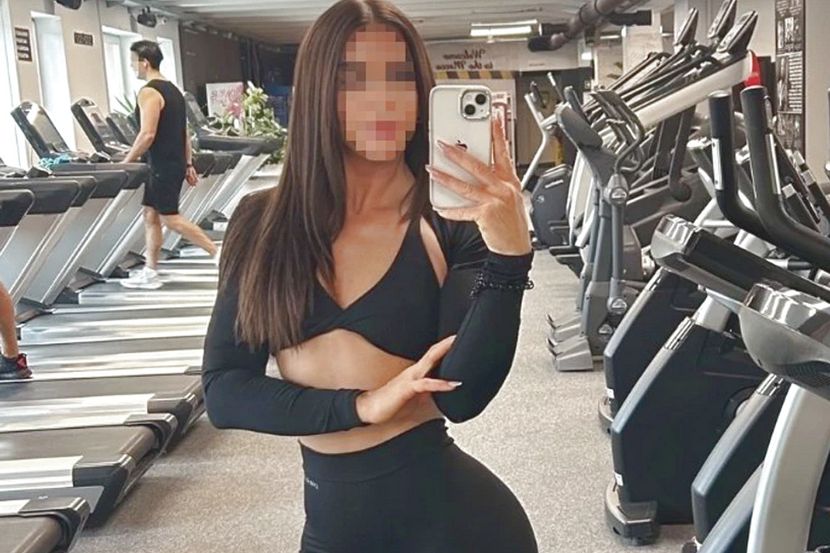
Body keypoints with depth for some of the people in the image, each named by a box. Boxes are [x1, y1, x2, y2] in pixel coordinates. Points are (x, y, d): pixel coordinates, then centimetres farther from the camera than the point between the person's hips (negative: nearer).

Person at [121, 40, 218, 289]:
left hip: (163, 165, -10)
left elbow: (148, 134, -23)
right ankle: (150, 272, 14)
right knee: (150, 215, 12)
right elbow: (184, 131, 16)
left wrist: (126, 162, -13)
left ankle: (219, 253, -1)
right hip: (174, 163, 10)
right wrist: (188, 164, 18)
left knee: (170, 218, -3)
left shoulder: (149, 92, -15)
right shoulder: (173, 89, 14)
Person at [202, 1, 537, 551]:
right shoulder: (263, 222, -3)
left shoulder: (453, 226, -7)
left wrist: (509, 254, -28)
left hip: (450, 508, -3)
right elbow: (223, 391, -3)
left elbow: (462, 396, -18)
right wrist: (359, 407, -14)